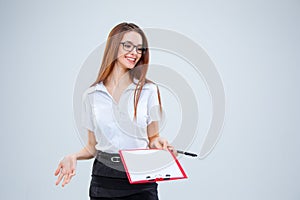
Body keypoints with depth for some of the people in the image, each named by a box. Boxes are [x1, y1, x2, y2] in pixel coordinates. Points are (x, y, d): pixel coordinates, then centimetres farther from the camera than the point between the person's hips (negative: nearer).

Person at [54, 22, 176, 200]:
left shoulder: (148, 90, 0)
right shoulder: (92, 95, 3)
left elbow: (152, 138, 6)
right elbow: (92, 147, 9)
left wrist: (157, 142, -16)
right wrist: (74, 157, -9)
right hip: (103, 179, 1)